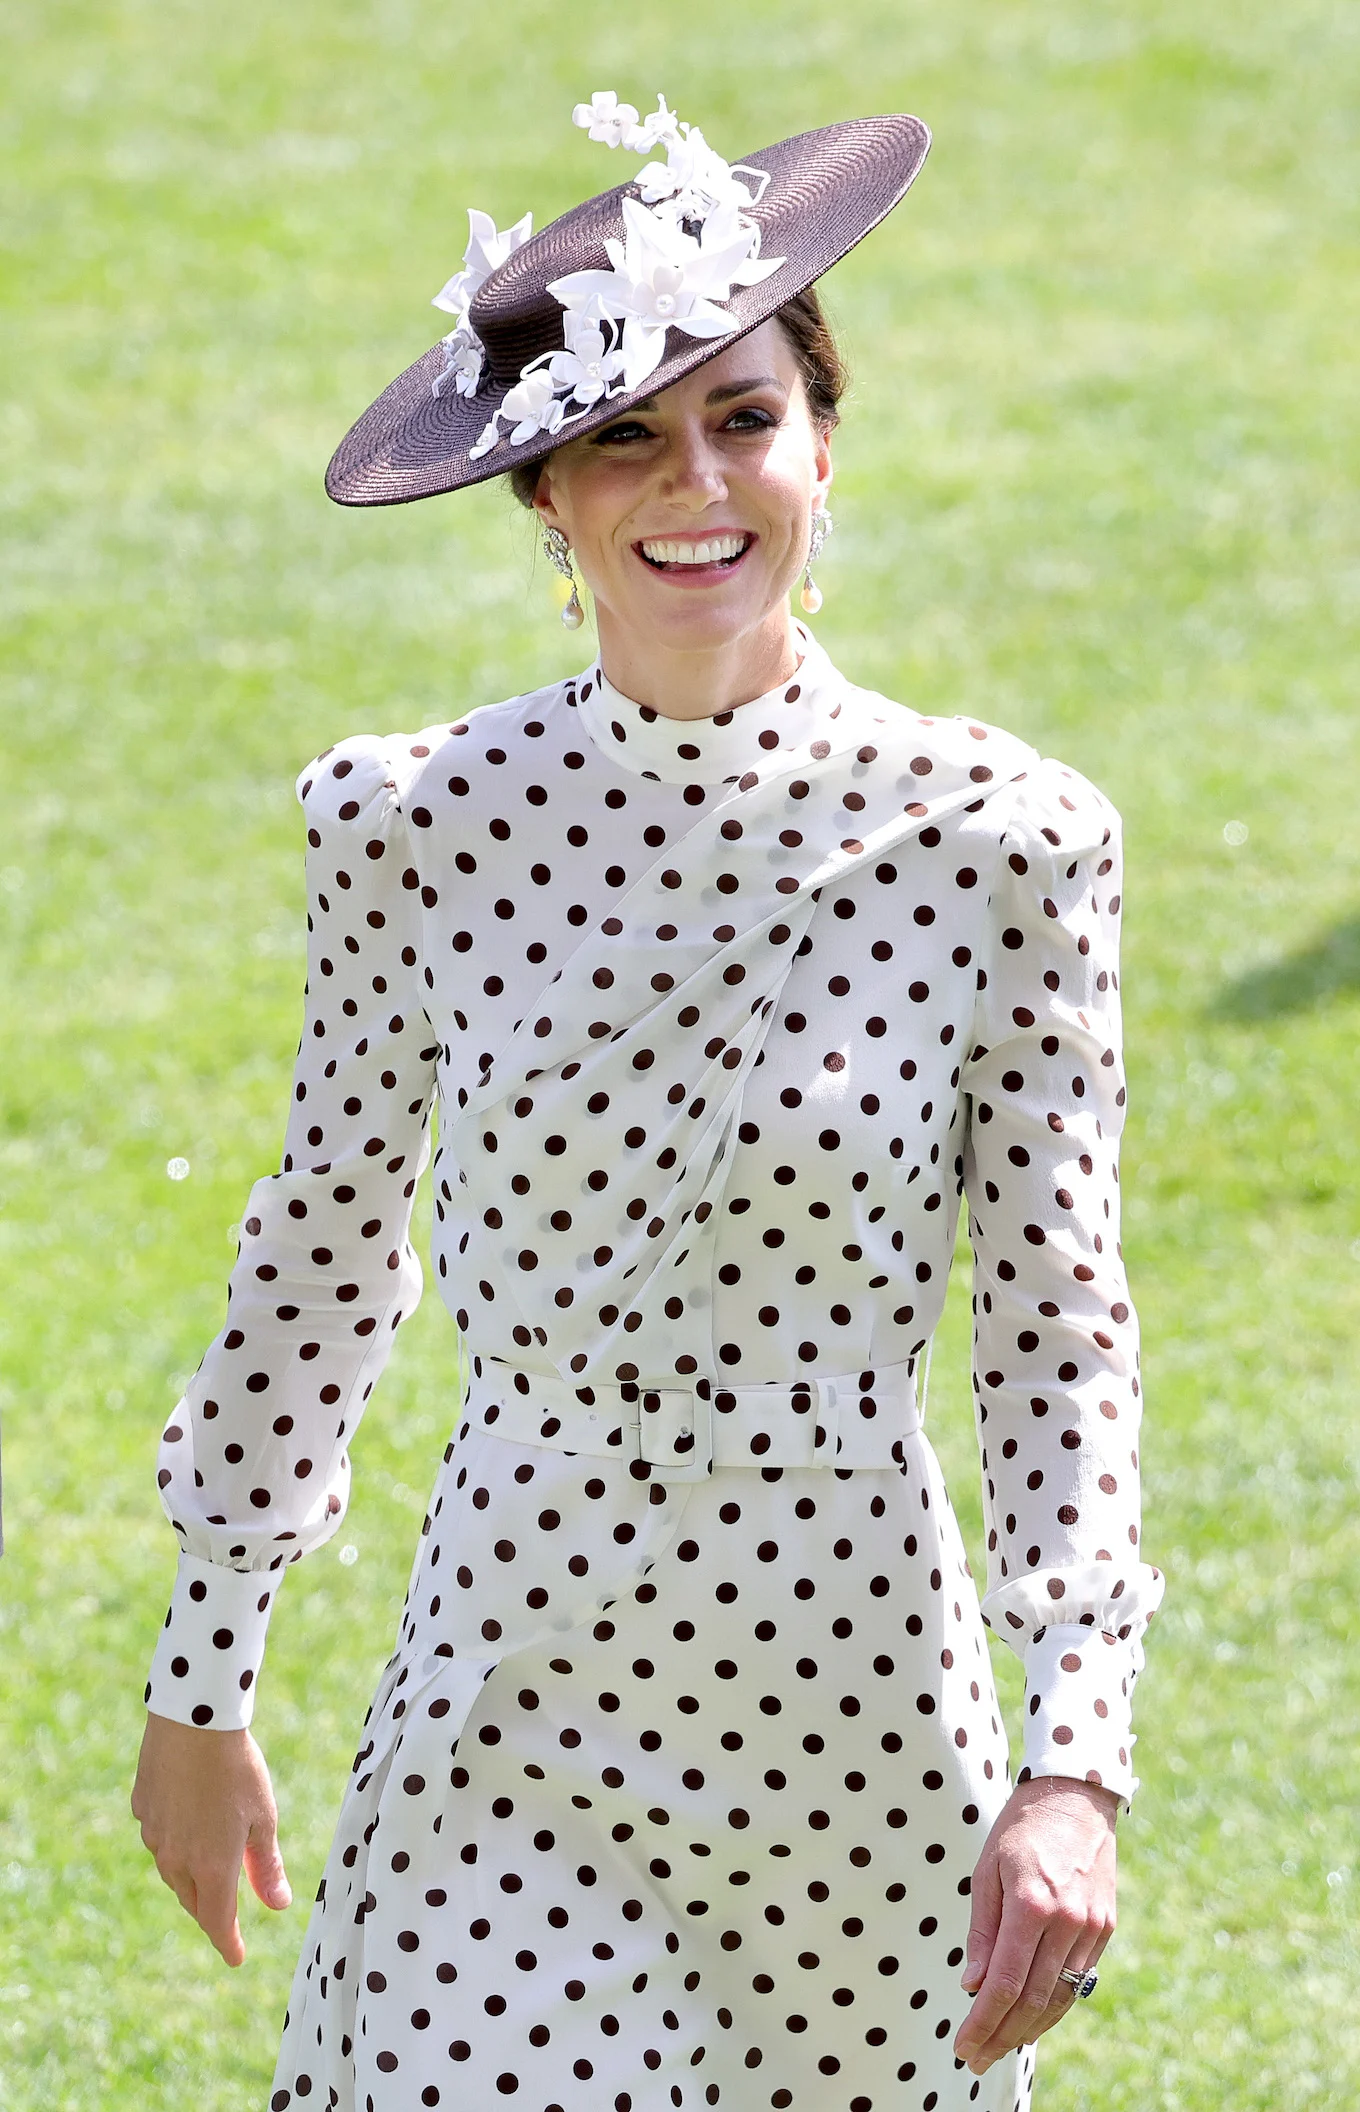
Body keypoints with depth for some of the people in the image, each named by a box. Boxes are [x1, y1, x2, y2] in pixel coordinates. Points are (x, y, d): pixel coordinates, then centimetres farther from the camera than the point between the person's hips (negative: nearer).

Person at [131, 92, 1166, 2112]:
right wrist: (201, 1683, 13)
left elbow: (1060, 1332, -4)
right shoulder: (419, 827, -4)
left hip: (858, 1716, 0)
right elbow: (319, 1257, 7)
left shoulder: (993, 842, -7)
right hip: (509, 1712, 0)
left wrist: (1076, 1762, -12)